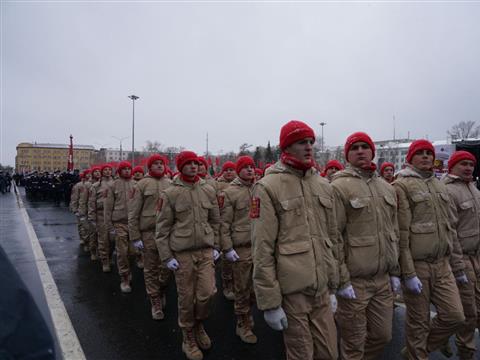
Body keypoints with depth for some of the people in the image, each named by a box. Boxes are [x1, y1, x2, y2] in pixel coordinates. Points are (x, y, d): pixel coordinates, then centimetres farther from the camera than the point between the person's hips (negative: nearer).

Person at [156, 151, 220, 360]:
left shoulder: (208, 190, 3)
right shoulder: (170, 194, -6)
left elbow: (215, 221, 11)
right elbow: (162, 227, -3)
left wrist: (216, 246, 8)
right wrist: (166, 256, -6)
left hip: (206, 250, 3)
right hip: (182, 253, -2)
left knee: (207, 292, -1)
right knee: (186, 298, 7)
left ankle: (199, 324, 31)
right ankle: (189, 338, 31)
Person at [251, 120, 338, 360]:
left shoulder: (324, 186, 8)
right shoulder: (268, 187, -11)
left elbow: (332, 238, 14)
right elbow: (262, 249, -13)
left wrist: (335, 284, 15)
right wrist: (269, 302, -12)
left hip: (322, 290, 6)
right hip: (291, 291, -5)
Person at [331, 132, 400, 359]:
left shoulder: (387, 188, 10)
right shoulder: (339, 187, -12)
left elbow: (394, 233, 15)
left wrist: (395, 271, 13)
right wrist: (341, 279, -16)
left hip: (384, 279, 6)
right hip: (354, 280, -6)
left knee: (383, 335, 19)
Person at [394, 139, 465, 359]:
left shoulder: (440, 186, 14)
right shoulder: (402, 186, -10)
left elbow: (450, 229, 17)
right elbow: (401, 234, -15)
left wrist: (458, 266, 17)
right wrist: (408, 273, -17)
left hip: (442, 264, 7)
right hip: (417, 265, -7)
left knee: (455, 315, 9)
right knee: (419, 322, 6)